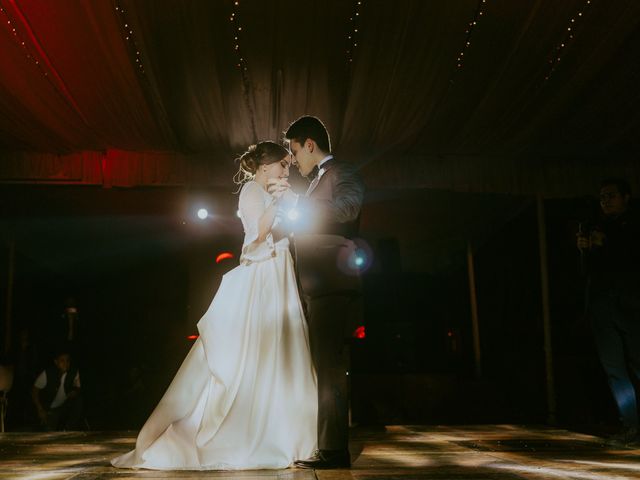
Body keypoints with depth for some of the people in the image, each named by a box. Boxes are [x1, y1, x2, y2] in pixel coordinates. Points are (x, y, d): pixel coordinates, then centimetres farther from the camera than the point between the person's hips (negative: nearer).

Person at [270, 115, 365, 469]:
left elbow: (348, 208, -21)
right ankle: (332, 447, 17)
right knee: (326, 365, 10)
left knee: (329, 365, -10)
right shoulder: (316, 183, 24)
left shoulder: (343, 173, 0)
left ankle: (333, 450, -8)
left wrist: (296, 200, -23)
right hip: (316, 287, 9)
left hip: (332, 285, -9)